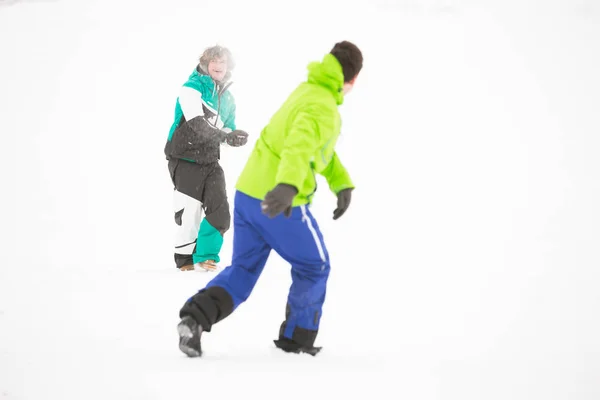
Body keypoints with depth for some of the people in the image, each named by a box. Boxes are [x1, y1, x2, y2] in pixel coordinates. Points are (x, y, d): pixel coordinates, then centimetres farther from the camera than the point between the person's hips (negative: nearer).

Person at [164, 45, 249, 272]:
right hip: (185, 159, -6)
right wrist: (224, 135, -38)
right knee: (190, 212, -6)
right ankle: (184, 259, 13)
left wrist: (236, 137, -2)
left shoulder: (227, 97, 12)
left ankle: (205, 255, 15)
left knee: (220, 211, -3)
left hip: (210, 161, 6)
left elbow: (228, 128, 22)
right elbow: (197, 124, -25)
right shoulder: (191, 89, -11)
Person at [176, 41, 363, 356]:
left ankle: (196, 317, -8)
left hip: (247, 193, 8)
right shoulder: (322, 109, -17)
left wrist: (342, 184, 17)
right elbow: (300, 145, -37)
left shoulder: (308, 91, 14)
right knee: (314, 267, 14)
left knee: (243, 270, 14)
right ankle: (297, 339, 21)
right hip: (279, 205, -8)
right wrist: (288, 187, -53)